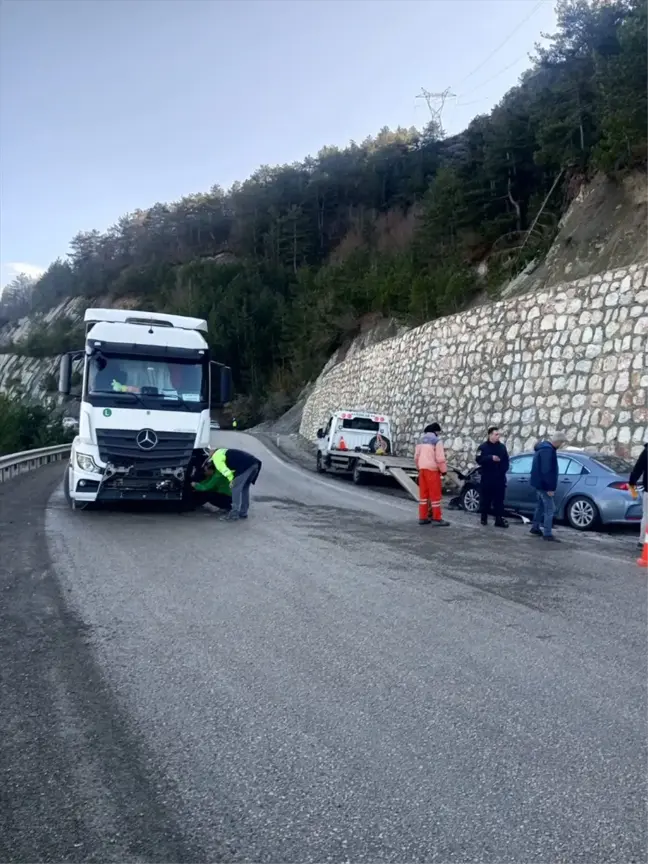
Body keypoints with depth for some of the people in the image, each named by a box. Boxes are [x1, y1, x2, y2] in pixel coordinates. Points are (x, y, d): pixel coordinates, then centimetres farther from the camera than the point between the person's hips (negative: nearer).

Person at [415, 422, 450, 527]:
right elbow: (440, 458, -15)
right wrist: (444, 470, -4)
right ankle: (437, 518, 0)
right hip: (432, 469, -7)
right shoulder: (437, 441, -9)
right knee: (435, 494, -2)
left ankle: (423, 517, 14)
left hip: (422, 469, 7)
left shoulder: (421, 440, 14)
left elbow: (416, 457, 15)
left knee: (423, 493, 11)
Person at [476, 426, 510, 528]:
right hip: (487, 478, -2)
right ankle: (484, 518, 17)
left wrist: (503, 470, -3)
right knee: (485, 499, 4)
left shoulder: (502, 447, 10)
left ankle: (499, 519, 1)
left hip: (499, 478, 2)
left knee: (499, 500, 0)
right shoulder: (483, 447, -1)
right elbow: (479, 460, -12)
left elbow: (506, 461, 13)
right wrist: (491, 458, -25)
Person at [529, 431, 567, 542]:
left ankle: (535, 528, 29)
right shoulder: (548, 450, -21)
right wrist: (550, 487, -24)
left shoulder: (544, 447, 14)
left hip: (540, 483, 11)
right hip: (544, 485, -11)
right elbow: (546, 470, -26)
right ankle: (548, 534, -6)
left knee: (541, 506, 20)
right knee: (549, 509, -8)